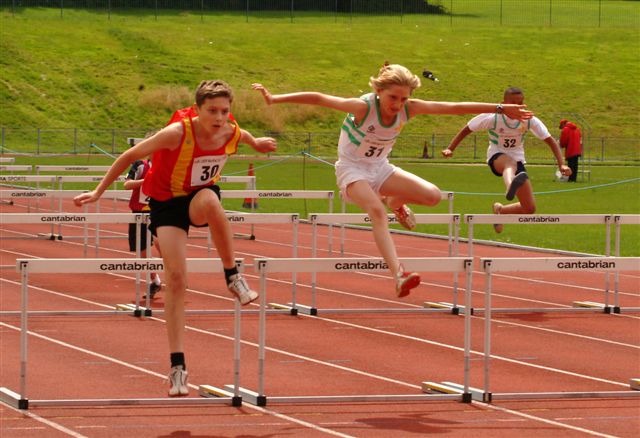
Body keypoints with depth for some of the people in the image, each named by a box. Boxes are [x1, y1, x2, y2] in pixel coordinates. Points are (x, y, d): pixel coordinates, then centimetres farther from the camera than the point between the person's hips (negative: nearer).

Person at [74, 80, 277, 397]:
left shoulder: (232, 134, -14)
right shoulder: (177, 134, -27)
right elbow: (130, 156, -16)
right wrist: (98, 192, -12)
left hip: (201, 197, 2)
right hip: (167, 203, -2)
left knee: (210, 201, -38)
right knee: (176, 278, -13)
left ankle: (233, 277, -20)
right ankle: (178, 365, -7)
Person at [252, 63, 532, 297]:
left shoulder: (409, 109, -14)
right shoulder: (363, 107, -26)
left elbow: (453, 107, -13)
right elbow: (318, 99, -26)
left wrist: (501, 109, -12)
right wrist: (274, 99, -28)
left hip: (380, 169, 5)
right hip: (352, 170, -5)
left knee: (432, 195, -13)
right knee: (377, 210, -34)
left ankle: (396, 202, 22)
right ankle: (398, 276, -46)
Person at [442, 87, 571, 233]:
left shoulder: (529, 120, -14)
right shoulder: (492, 117, -19)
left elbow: (550, 141, -9)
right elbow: (466, 130, -10)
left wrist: (561, 165, -21)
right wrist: (450, 149, -22)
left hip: (518, 160, 4)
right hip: (496, 157, -4)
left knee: (529, 209, -5)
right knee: (510, 163, -44)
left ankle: (500, 210, 27)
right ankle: (511, 185, -82)